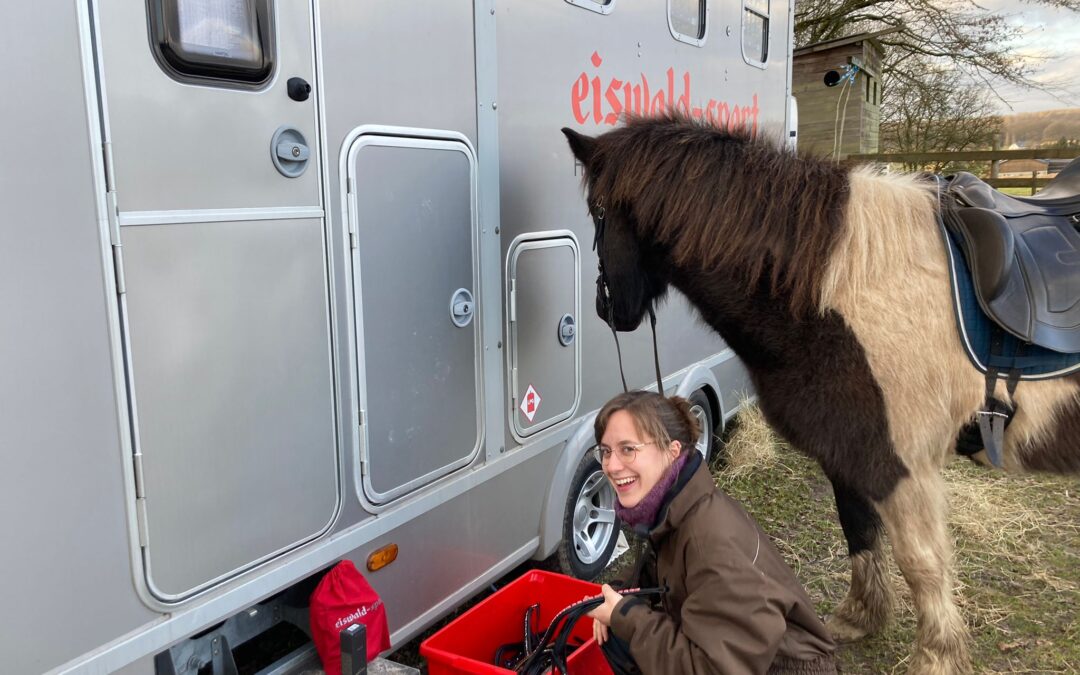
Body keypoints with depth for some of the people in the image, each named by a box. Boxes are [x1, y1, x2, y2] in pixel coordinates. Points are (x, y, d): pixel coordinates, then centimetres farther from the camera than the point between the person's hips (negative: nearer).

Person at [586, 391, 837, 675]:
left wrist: (626, 614, -20)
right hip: (738, 651, 7)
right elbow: (669, 588, 10)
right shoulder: (670, 507, -6)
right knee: (617, 633, -3)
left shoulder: (713, 536, -29)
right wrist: (621, 608, -8)